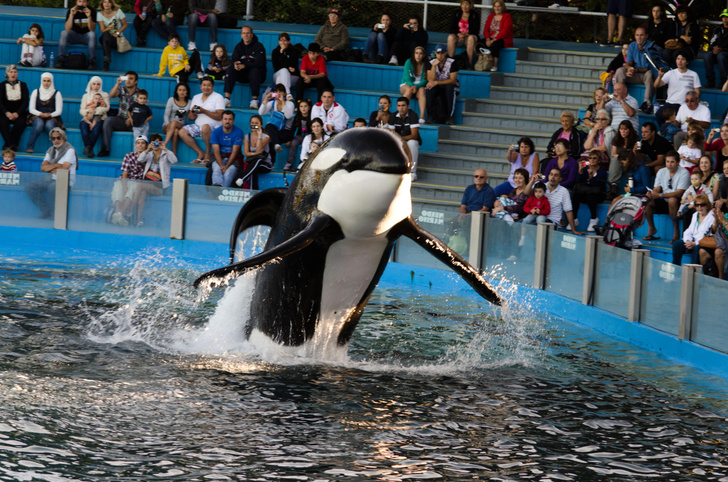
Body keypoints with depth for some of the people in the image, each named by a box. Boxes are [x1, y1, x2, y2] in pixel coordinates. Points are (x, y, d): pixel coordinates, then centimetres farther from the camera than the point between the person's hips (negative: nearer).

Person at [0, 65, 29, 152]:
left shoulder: (23, 85, 11)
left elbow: (26, 102, 3)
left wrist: (17, 113, -13)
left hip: (19, 113, 1)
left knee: (21, 122, -32)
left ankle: (8, 145, -26)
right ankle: (11, 145, -37)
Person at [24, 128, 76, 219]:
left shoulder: (69, 150, -7)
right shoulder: (51, 150, 14)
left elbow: (64, 169, -16)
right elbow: (43, 167, 3)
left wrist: (50, 168, -3)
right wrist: (57, 165, -11)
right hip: (50, 180, 7)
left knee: (52, 187, -40)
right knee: (29, 186, -9)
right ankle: (46, 211, -9)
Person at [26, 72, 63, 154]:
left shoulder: (56, 94, 7)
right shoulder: (36, 92, 11)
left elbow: (59, 111, 1)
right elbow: (31, 109, 4)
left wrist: (50, 115, -20)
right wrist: (41, 114, -15)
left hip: (52, 118, -1)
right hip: (37, 117, 1)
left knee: (49, 125, -37)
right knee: (39, 124, -36)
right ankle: (29, 147, -36)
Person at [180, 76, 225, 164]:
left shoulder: (218, 97, 0)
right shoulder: (196, 97, 17)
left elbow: (219, 116, -11)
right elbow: (190, 118, 15)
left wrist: (204, 111, -17)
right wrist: (193, 113, -9)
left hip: (214, 127, -6)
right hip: (198, 126, 6)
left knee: (205, 127, -40)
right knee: (182, 132, -17)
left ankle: (208, 154, -23)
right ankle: (200, 153, -14)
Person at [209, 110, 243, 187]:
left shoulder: (238, 132, -4)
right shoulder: (216, 132, 1)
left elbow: (235, 151, -10)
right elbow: (216, 151, -6)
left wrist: (226, 166, -21)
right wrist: (221, 166, -23)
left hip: (234, 158, -1)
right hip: (219, 157, 1)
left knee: (229, 172, -32)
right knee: (217, 170, -32)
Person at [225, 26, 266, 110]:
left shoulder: (259, 46, -7)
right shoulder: (239, 46, 9)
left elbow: (259, 63, -18)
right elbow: (233, 60, 1)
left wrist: (244, 66, -28)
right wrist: (235, 64, -26)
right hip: (242, 75, 4)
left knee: (254, 71, -37)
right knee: (230, 69, -22)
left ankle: (254, 100, -36)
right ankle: (227, 99, -30)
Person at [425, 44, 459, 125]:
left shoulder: (452, 63, -11)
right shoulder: (431, 63, -3)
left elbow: (453, 80, -19)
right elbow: (430, 80, -13)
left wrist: (436, 82, -27)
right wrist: (434, 65, -24)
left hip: (449, 86, -2)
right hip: (437, 88, 2)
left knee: (450, 87, -37)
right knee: (429, 88, -31)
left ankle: (450, 116, -32)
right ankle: (430, 115, -26)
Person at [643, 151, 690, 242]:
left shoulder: (684, 173, -12)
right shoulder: (661, 172, 7)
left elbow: (679, 193, -23)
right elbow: (656, 189, 3)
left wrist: (660, 195, -31)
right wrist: (651, 194, -23)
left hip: (678, 203, -6)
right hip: (664, 203, 6)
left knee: (672, 200, -39)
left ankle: (676, 232, -30)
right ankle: (651, 229, -2)